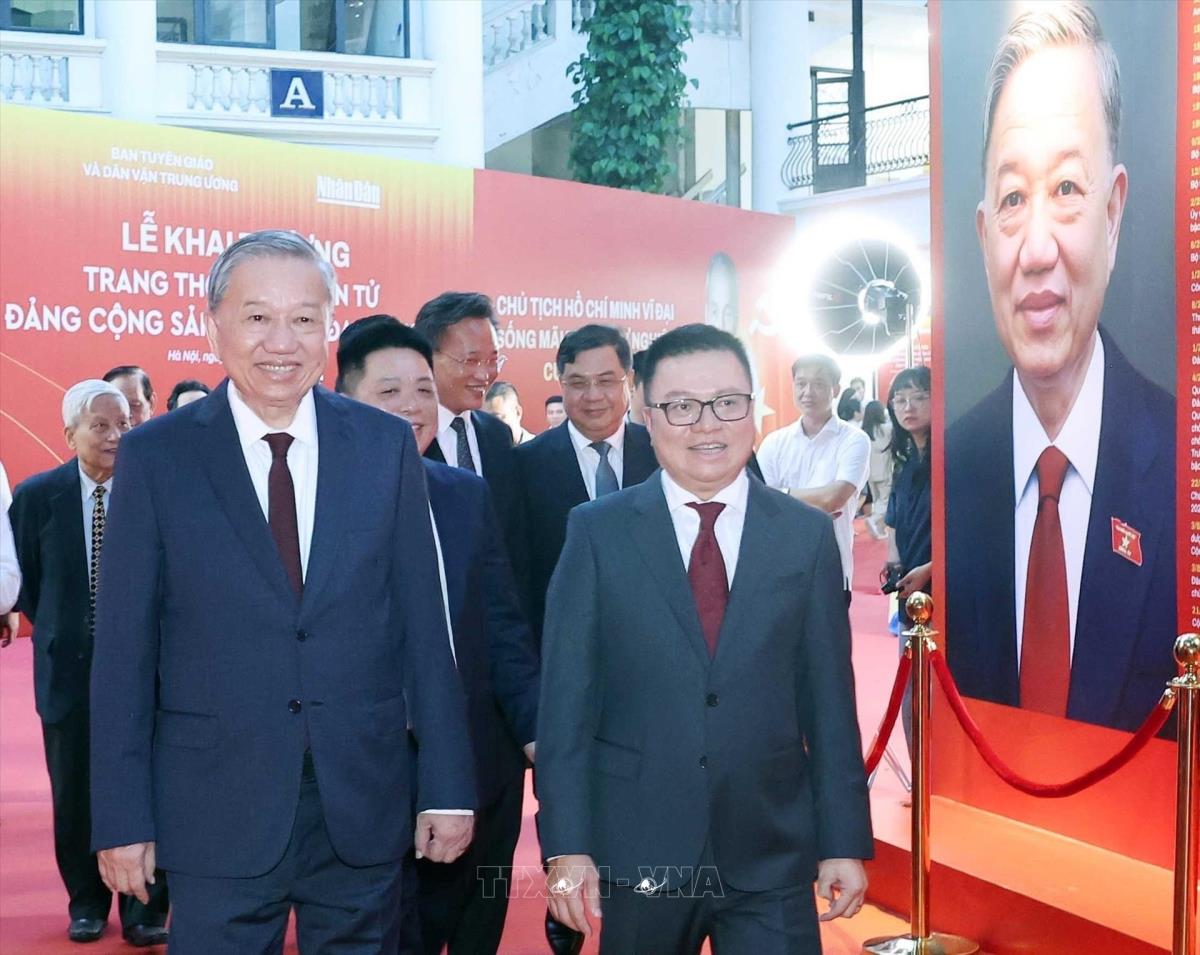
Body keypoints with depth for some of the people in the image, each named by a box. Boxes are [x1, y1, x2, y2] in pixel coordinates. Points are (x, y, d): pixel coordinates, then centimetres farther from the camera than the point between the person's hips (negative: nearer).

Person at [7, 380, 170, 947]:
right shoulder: (36, 495, 0)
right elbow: (25, 579, 11)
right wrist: (54, 628, 10)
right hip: (69, 664, 2)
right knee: (75, 793, 10)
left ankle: (145, 909, 16)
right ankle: (87, 903, 27)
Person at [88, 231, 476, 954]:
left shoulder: (387, 445, 1)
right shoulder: (155, 456, -2)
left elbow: (423, 626, 2)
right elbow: (124, 650, -1)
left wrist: (448, 788, 1)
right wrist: (122, 819, -3)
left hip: (365, 807, 2)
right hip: (217, 812, -1)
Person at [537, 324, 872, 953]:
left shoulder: (807, 534, 2)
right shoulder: (597, 531, -1)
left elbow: (829, 701, 3)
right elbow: (566, 697, -4)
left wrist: (844, 843, 2)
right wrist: (567, 846, -8)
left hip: (772, 857, 1)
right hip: (638, 854, 0)